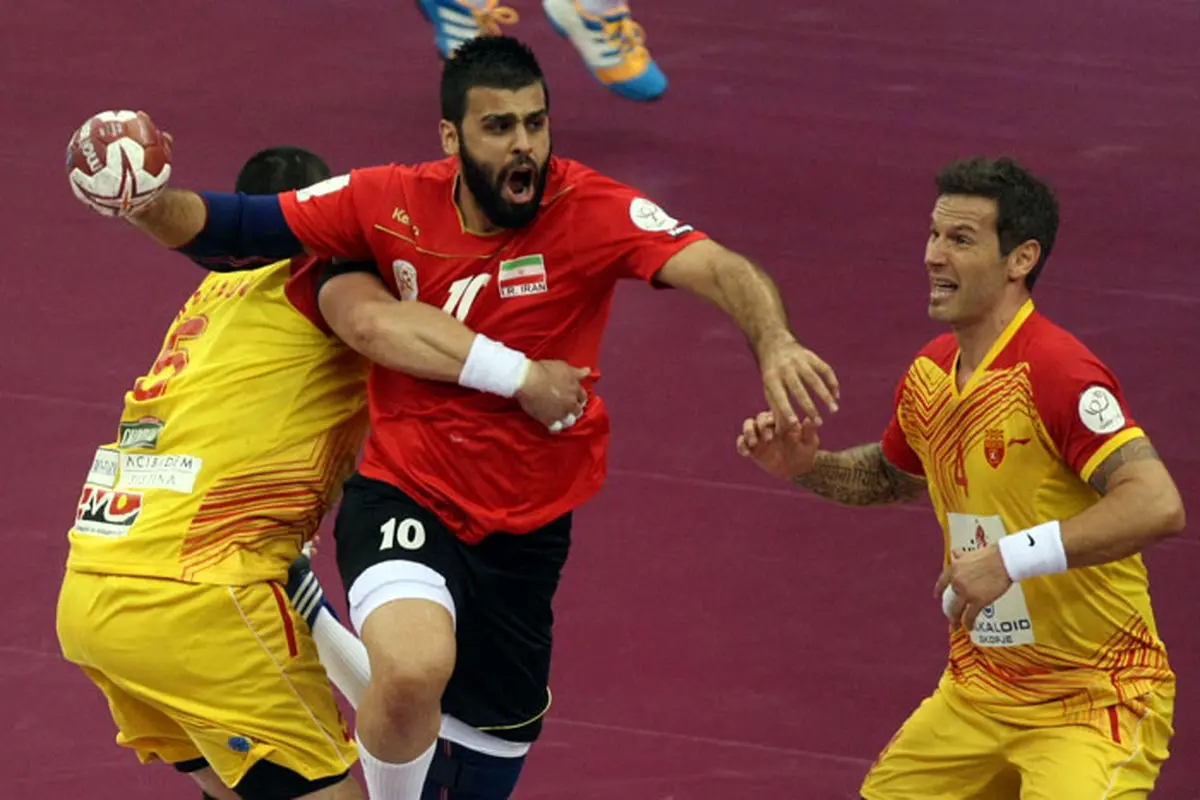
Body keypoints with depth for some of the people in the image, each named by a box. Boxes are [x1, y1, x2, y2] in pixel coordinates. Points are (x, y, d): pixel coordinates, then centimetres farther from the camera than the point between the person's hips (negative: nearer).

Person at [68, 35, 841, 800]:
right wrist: (148, 202, -27)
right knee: (415, 667, -33)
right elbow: (234, 229, -7)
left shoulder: (594, 211, -17)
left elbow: (719, 269, -31)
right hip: (404, 496, -2)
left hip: (526, 531, 2)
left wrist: (774, 342, -52)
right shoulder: (392, 203, -12)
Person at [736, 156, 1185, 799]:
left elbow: (1157, 505, -34)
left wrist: (1013, 558, -35)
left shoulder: (1055, 372, -22)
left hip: (1094, 704, -8)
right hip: (978, 692, 8)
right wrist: (806, 466, 7)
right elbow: (893, 476, 27)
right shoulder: (930, 375, 4)